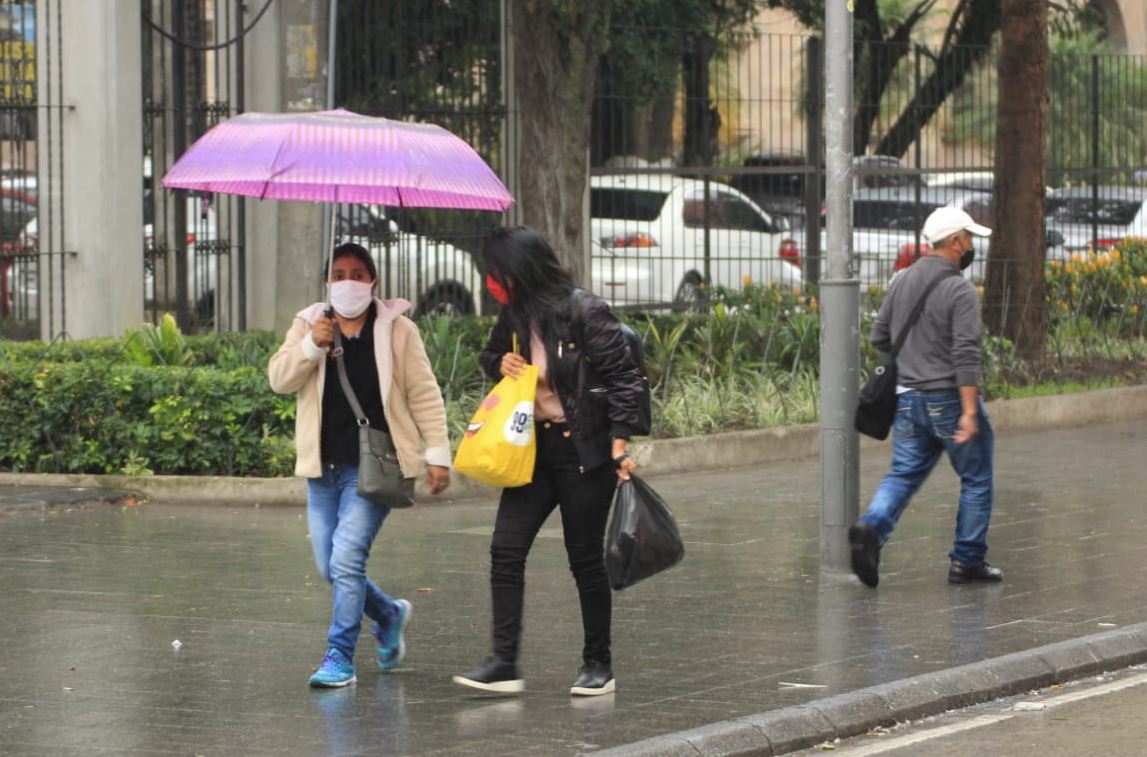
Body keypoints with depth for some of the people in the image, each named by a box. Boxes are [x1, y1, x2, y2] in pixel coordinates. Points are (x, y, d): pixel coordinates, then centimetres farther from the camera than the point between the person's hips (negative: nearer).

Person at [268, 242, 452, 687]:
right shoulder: (308, 325, 9)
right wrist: (312, 346, -17)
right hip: (323, 468, 4)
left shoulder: (396, 330, 1)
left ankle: (340, 659, -10)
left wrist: (437, 453, -3)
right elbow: (279, 380, -1)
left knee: (346, 560, -16)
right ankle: (390, 615, 35)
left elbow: (424, 395, 2)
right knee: (330, 569, 8)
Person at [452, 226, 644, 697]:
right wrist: (499, 364, 1)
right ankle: (504, 664, -5)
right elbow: (491, 356, 26)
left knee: (585, 557, 1)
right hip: (532, 448, 7)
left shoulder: (585, 314, -13)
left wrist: (620, 444, -17)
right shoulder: (513, 318, 7)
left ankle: (598, 665, 15)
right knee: (505, 549, -5)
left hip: (584, 449, -6)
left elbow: (622, 377, -12)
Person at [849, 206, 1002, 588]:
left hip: (908, 397, 6)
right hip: (949, 398, -6)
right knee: (976, 479, 9)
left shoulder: (902, 281, 6)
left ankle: (872, 527, -18)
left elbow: (878, 337, 13)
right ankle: (967, 560, 12)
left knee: (903, 474, 8)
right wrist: (969, 412, -23)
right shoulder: (959, 290, -15)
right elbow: (966, 355, -21)